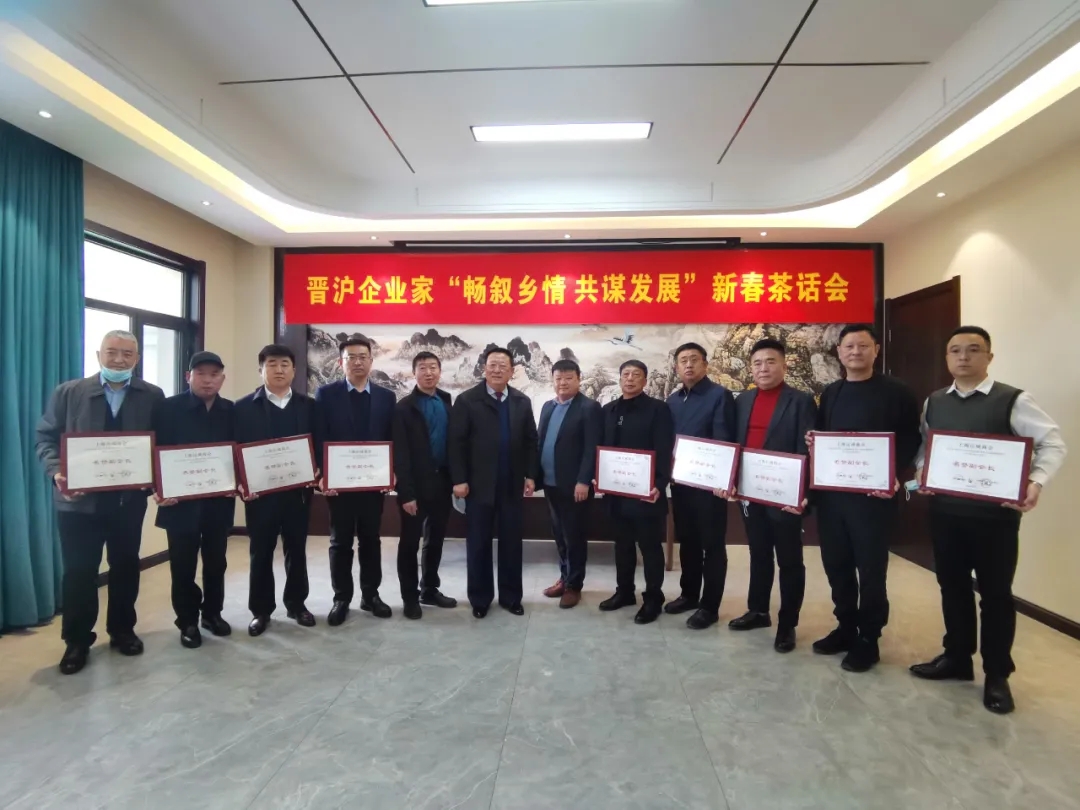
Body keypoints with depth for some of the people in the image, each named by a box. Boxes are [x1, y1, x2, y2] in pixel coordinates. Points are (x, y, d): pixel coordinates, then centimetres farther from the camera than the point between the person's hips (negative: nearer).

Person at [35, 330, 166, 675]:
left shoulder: (153, 397, 0)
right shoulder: (67, 393, 1)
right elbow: (46, 437, 2)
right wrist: (57, 472, -16)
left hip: (130, 498, 1)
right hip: (79, 499, 0)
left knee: (125, 566, 12)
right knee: (78, 571, 7)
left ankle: (122, 631, 28)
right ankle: (77, 640, 22)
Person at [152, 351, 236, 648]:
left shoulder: (233, 411, 3)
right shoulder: (169, 408, -4)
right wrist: (160, 489, -16)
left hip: (220, 501, 2)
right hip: (181, 501, -2)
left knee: (216, 562, 14)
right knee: (183, 565, 8)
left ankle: (213, 613, 30)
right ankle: (188, 622, 22)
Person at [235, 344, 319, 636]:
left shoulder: (308, 406, 5)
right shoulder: (244, 406, 0)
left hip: (298, 490, 2)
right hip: (260, 491, -1)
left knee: (296, 549, 12)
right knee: (260, 552, 9)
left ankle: (296, 604, 27)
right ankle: (261, 610, 23)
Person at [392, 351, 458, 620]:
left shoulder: (448, 402, 4)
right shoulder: (404, 408, -8)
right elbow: (400, 455, -11)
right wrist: (406, 493, -14)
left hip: (442, 482, 4)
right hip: (417, 485, -4)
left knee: (436, 539, 16)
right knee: (410, 542, 8)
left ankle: (430, 589, 32)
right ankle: (410, 596, 23)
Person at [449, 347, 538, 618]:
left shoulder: (523, 402, 7)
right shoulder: (466, 400, -4)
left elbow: (530, 441, 8)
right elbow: (457, 443, -7)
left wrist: (530, 475, 1)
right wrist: (459, 479, -12)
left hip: (513, 486, 3)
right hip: (479, 485, -3)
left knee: (511, 543, 11)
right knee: (478, 544, 9)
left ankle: (510, 596, 26)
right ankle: (480, 598, 24)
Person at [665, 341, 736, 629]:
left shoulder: (720, 396, -8)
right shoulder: (672, 401, 12)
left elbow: (724, 441, -15)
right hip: (680, 482, 6)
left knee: (712, 544, 4)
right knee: (687, 541, 16)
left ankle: (709, 606, 15)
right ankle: (689, 594, 31)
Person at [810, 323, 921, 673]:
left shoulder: (895, 392, -2)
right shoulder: (830, 393, 13)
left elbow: (911, 440, -6)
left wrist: (894, 475, -19)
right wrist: (813, 443, -3)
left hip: (873, 494, -5)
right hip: (830, 492, 5)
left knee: (871, 569, 5)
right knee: (836, 564, 12)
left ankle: (868, 639, 19)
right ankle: (846, 628, 28)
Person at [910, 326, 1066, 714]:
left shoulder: (1013, 401, -8)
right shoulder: (933, 403, 8)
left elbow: (1052, 443, -8)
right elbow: (922, 446, 16)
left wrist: (1036, 482, -24)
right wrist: (920, 472, -3)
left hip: (995, 514, -4)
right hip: (944, 511, 5)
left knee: (995, 593, 8)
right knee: (952, 586, 15)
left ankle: (997, 675, 25)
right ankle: (956, 657, 33)